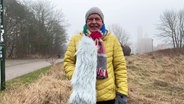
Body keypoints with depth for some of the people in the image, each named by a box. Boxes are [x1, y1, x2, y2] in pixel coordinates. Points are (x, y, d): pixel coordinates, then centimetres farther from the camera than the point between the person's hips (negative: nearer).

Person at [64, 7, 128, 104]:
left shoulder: (112, 39, 3)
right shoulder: (76, 39, 3)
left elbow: (120, 66, 2)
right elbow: (68, 62, 5)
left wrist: (122, 93, -6)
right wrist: (76, 78, -14)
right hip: (82, 96, 0)